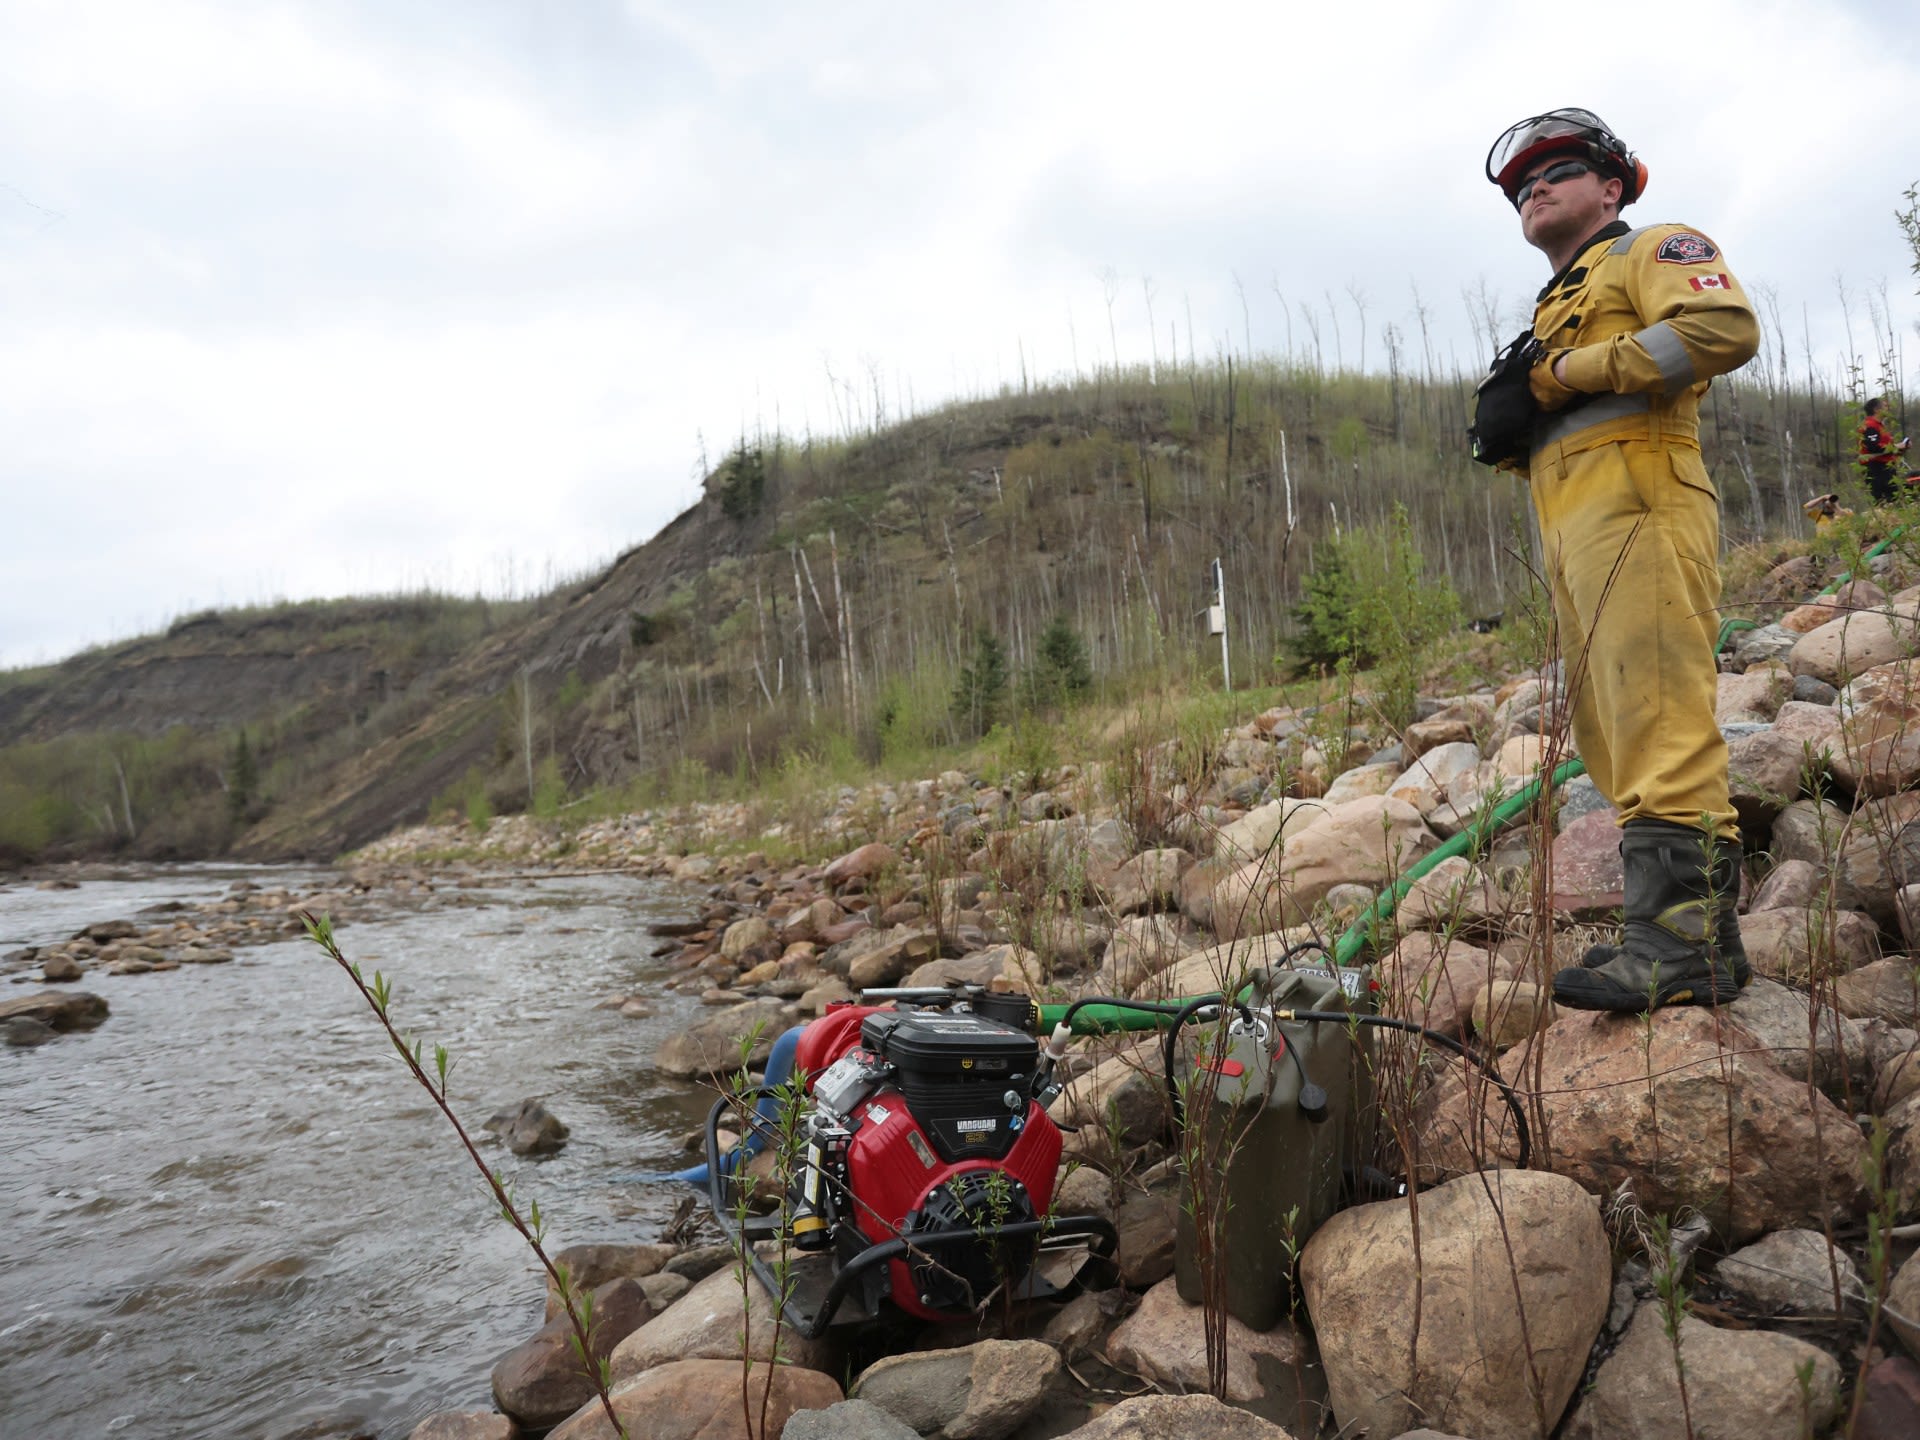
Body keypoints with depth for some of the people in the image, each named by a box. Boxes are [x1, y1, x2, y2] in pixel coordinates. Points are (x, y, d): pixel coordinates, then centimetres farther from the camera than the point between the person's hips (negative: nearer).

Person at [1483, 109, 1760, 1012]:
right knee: (1611, 734, 2)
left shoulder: (1651, 250, 11)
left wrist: (1574, 372, -8)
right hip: (1571, 531, 9)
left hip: (1636, 505, -9)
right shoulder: (1552, 312, 35)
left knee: (1656, 720, -19)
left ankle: (1689, 938, -23)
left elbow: (1725, 327, -10)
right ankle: (1674, 931, 3)